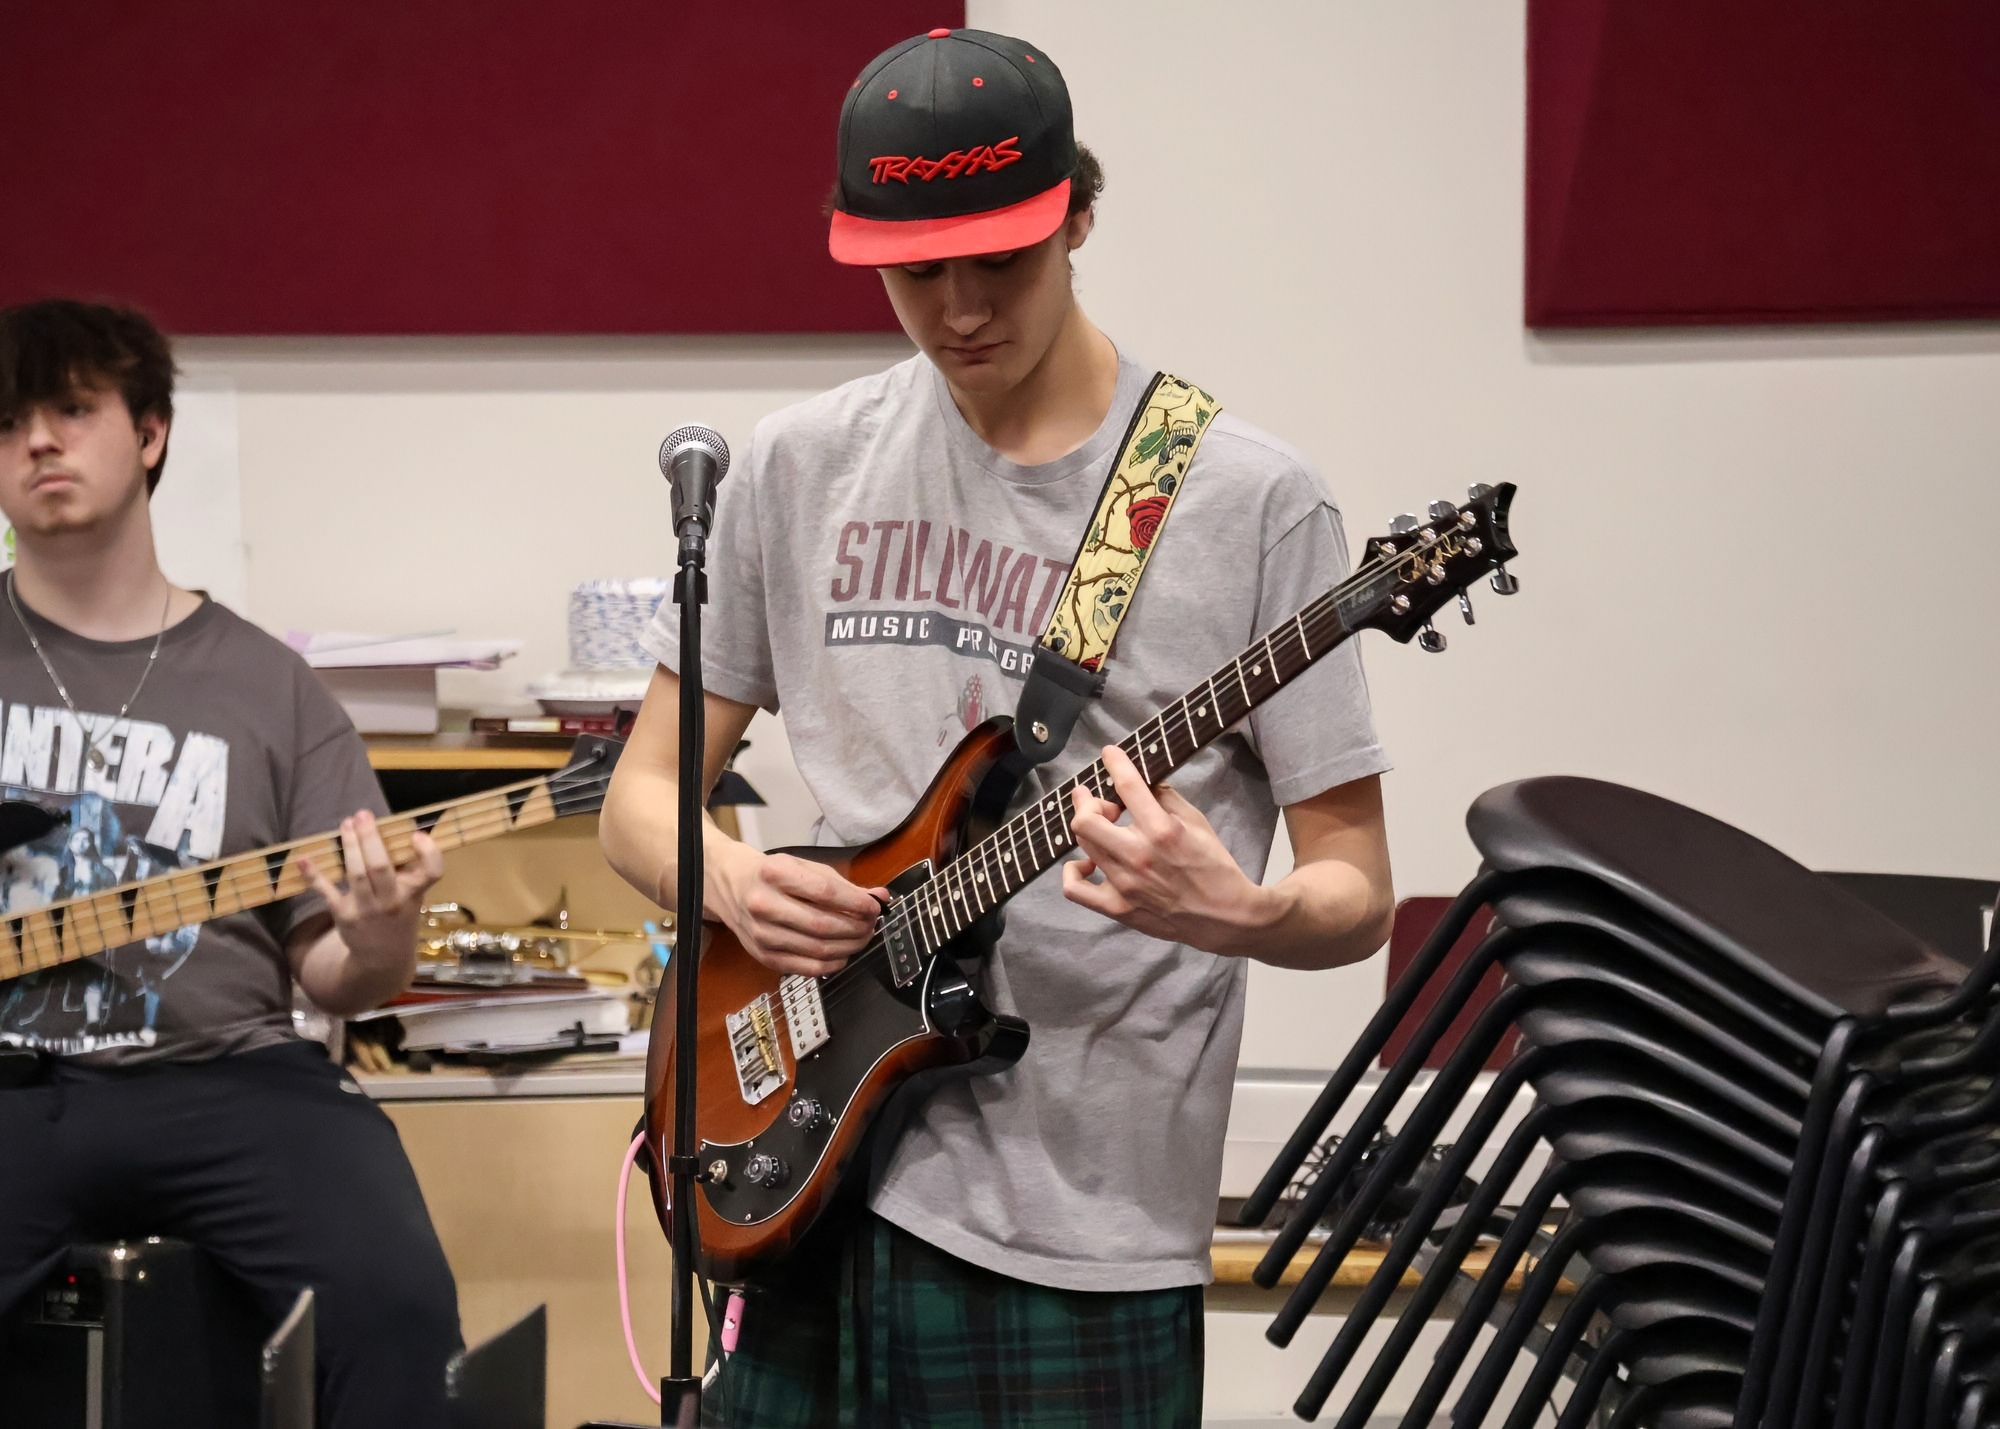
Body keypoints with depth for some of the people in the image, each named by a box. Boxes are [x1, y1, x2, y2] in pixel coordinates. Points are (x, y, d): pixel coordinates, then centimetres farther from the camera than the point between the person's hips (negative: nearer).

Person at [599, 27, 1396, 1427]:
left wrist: (1232, 913, -25)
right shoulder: (800, 466, 6)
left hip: (1085, 1226, -3)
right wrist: (731, 878, -10)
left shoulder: (1249, 502, -6)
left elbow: (1357, 894, -3)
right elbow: (644, 792, 12)